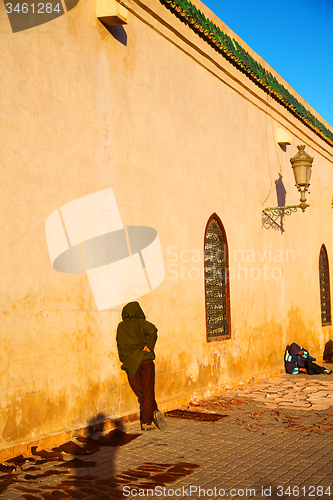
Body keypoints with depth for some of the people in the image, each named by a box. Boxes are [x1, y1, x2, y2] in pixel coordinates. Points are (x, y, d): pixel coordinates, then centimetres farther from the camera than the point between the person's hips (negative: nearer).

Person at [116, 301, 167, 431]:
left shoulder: (120, 327, 13)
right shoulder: (140, 323, -2)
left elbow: (120, 346, 18)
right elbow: (152, 330, -22)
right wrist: (149, 345, -13)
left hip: (130, 365, 3)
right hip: (145, 360, -3)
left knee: (141, 394, 12)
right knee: (148, 393, 3)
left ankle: (154, 412, -4)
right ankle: (146, 422, -4)